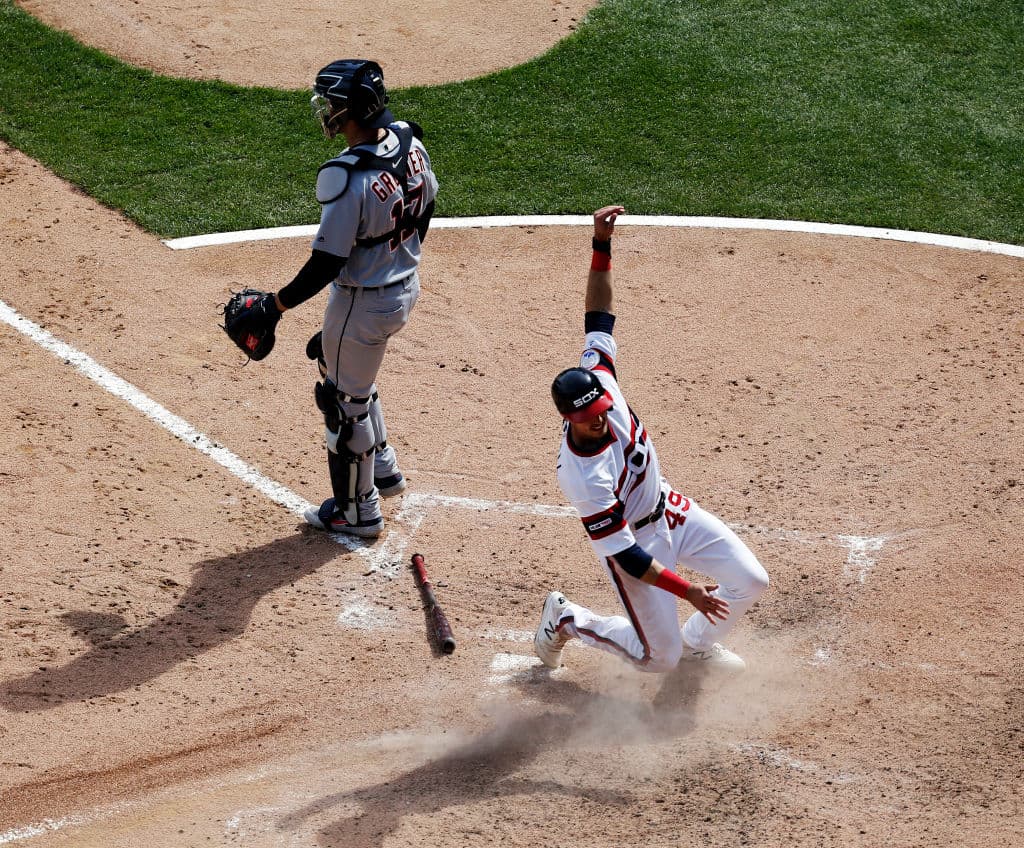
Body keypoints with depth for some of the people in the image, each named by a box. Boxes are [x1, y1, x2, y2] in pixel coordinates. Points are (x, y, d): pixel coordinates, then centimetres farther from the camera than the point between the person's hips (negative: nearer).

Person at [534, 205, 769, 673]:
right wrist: (686, 591, -27)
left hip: (670, 509, 7)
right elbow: (624, 555, -30)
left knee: (750, 582, 6)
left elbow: (599, 317, -15)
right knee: (659, 656, 5)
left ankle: (697, 644, 34)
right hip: (635, 541, -7)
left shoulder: (598, 381, -22)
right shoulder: (583, 477, -37)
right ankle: (566, 618, 25)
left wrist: (602, 245, -27)